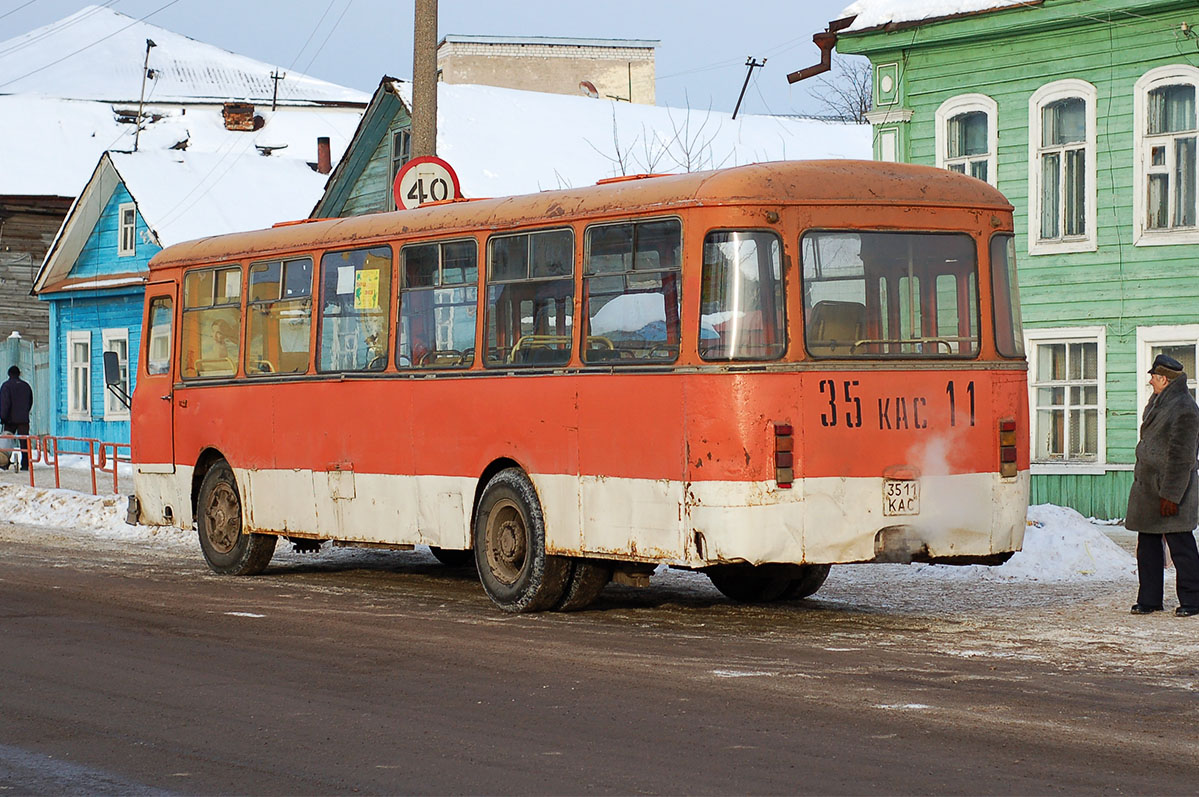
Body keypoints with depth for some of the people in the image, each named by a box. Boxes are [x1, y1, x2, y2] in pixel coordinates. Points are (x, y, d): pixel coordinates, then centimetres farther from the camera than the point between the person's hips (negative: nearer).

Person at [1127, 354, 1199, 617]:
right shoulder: (1158, 402, 13)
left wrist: (1171, 496, -21)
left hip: (1170, 491, -9)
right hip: (1147, 488, 9)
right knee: (1147, 545, 10)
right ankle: (1149, 599, 16)